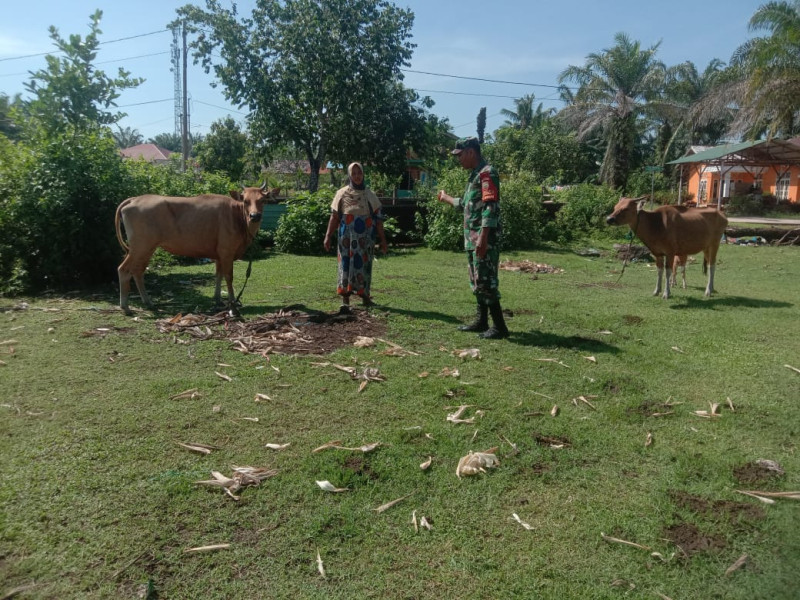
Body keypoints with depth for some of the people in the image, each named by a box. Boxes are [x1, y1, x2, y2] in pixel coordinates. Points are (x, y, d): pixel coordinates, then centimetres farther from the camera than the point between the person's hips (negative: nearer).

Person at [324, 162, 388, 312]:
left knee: (363, 265, 4)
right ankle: (345, 301, -3)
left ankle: (364, 295, 18)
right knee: (346, 264, -4)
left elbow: (378, 218, 8)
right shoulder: (342, 194, 6)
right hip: (347, 237, -1)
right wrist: (328, 236, -3)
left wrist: (383, 239, 4)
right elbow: (334, 217, 4)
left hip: (365, 237, 1)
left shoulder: (370, 195, 9)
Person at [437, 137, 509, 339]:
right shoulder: (475, 174, 18)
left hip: (484, 239, -10)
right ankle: (481, 321, 21)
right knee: (476, 281, 13)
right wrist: (446, 198, 44)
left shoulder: (487, 173, -12)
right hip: (472, 239, 10)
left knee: (485, 281, -9)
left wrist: (483, 238, -26)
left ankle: (499, 326, -3)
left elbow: (490, 207, -21)